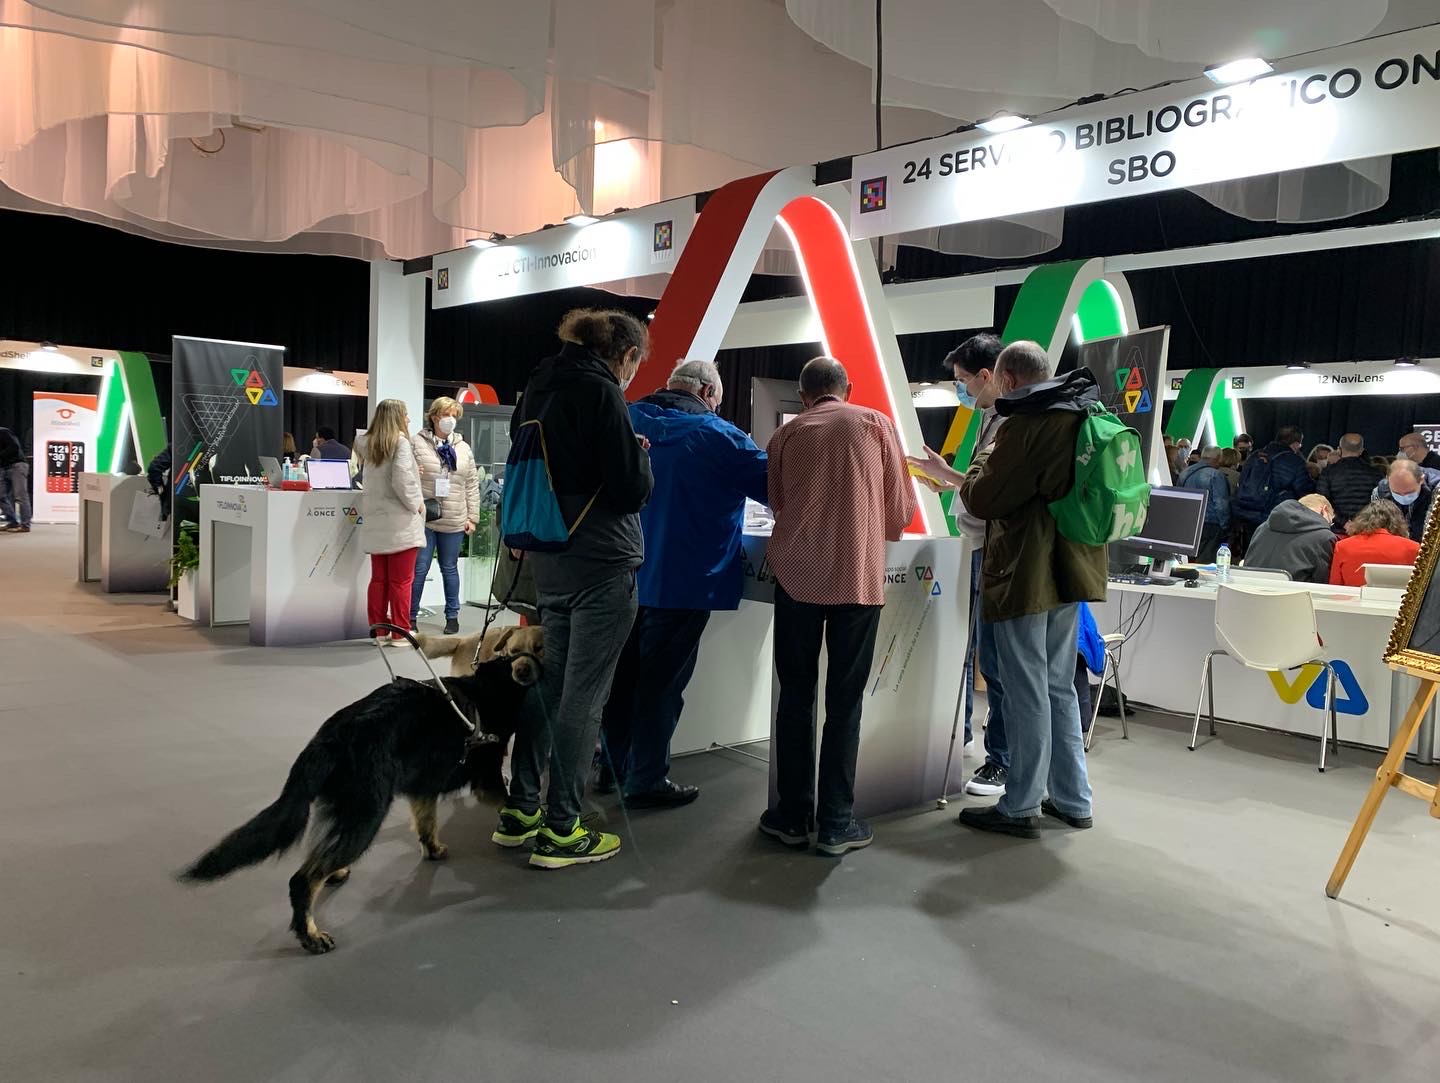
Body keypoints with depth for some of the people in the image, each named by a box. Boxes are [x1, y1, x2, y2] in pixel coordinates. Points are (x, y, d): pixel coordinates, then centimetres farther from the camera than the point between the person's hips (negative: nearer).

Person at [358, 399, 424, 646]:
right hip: (399, 523, -7)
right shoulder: (400, 442, -11)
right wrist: (416, 503, -7)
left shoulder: (371, 444, 10)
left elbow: (377, 478, 15)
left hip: (376, 522, 7)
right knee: (401, 581, 1)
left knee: (379, 579, 11)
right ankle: (399, 633, 5)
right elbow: (401, 480, -20)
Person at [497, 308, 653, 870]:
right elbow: (632, 489, -16)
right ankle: (561, 831, 8)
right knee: (583, 695, 0)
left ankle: (520, 810, 25)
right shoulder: (600, 392, -14)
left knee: (550, 682, 17)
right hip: (601, 564, -8)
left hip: (548, 559, 9)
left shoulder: (540, 387, 12)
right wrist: (640, 454, 4)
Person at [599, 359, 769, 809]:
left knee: (624, 674, 16)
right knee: (662, 681, 3)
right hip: (682, 582, -6)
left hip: (624, 575, 6)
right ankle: (647, 781, 11)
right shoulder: (717, 436, -11)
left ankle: (615, 765, 28)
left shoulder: (628, 421, 6)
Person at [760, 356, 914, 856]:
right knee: (844, 703, 5)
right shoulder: (876, 424, 5)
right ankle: (835, 824, 9)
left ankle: (793, 816, 15)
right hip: (858, 578, -1)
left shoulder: (786, 434, 8)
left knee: (795, 697, 10)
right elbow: (901, 508, 5)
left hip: (797, 576, 1)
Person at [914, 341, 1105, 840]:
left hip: (1024, 576, -9)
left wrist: (972, 474, 8)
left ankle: (1019, 808, 9)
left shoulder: (1026, 425, -17)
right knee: (1059, 686, 17)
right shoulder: (1084, 418, 11)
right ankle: (1072, 799, 25)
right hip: (1069, 571, 9)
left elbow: (984, 499, -14)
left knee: (1026, 692, -1)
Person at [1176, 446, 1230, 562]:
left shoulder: (1185, 473, 12)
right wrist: (1225, 528, -5)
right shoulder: (1216, 475, -10)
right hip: (1210, 526, -7)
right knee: (1205, 563, -7)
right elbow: (1221, 505, -13)